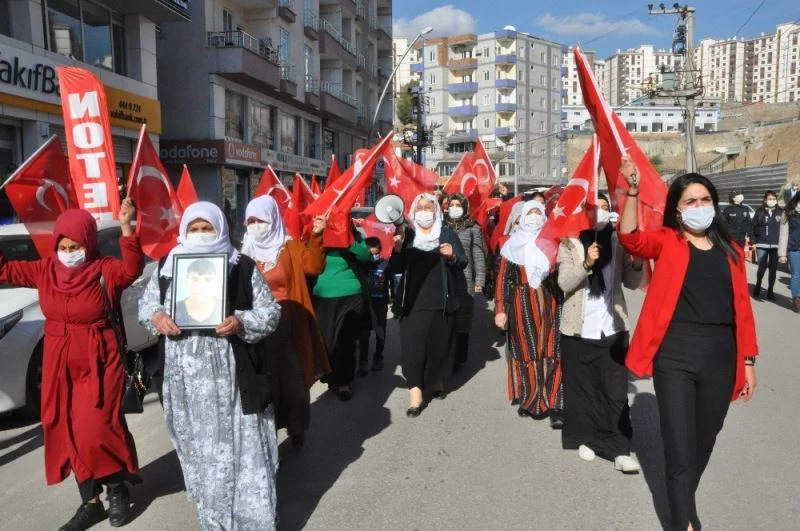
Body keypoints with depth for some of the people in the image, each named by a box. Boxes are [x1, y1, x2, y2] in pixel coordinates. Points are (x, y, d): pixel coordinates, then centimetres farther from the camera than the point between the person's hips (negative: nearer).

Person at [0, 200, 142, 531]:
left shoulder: (104, 270, -13)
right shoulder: (45, 270, 3)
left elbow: (132, 269, -30)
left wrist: (126, 227, -39)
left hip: (98, 365, -6)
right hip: (60, 366, 6)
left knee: (95, 431, -11)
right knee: (69, 434, 10)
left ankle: (117, 488, 16)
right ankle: (91, 502, 23)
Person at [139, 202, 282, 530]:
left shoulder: (242, 267, -2)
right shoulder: (166, 267, 8)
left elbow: (271, 311, -2)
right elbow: (145, 303, 15)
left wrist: (241, 322, -21)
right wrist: (156, 316, -8)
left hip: (231, 374, -3)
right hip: (185, 377, 3)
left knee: (241, 445, 1)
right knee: (199, 447, 14)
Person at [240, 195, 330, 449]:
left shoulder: (290, 246, 1)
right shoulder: (246, 251, 7)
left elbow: (314, 266, -16)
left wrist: (316, 236, -27)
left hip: (288, 325, -2)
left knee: (292, 380, 7)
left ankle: (296, 429, 26)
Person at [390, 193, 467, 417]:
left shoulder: (448, 234, 6)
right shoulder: (407, 235, 8)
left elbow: (462, 264, 0)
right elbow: (396, 268, 3)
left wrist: (452, 255, -21)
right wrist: (397, 249, -14)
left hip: (440, 300, 0)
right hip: (412, 301, 0)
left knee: (438, 343, 9)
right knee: (413, 344, -7)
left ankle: (437, 380, 32)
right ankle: (415, 393, -6)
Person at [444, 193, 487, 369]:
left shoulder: (473, 228, 8)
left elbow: (479, 256, 4)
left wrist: (480, 280, -3)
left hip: (464, 282, -1)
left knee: (461, 322, 1)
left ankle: (458, 359, 10)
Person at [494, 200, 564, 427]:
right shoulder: (513, 245, 7)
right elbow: (502, 278, 3)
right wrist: (501, 308, -5)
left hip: (550, 304, 0)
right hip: (522, 305, 0)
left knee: (551, 352, -4)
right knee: (526, 351, 4)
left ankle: (554, 406, -1)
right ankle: (528, 400, 18)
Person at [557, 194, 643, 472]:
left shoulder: (617, 241, 5)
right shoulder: (569, 242, -1)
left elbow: (631, 283, 6)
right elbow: (565, 283, -10)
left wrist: (637, 265, -14)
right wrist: (586, 264, -26)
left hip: (612, 327, 1)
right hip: (579, 327, -1)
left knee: (616, 389, 0)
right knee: (581, 386, 8)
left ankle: (620, 448, 5)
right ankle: (584, 437, 23)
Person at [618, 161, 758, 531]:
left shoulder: (731, 251, 10)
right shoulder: (666, 242, 1)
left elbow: (742, 308, 10)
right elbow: (630, 239, -20)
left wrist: (748, 361, 9)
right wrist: (633, 191, -32)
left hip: (720, 356, 4)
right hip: (675, 354, -4)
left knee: (704, 441, 18)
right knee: (680, 446, -1)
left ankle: (682, 499, 41)